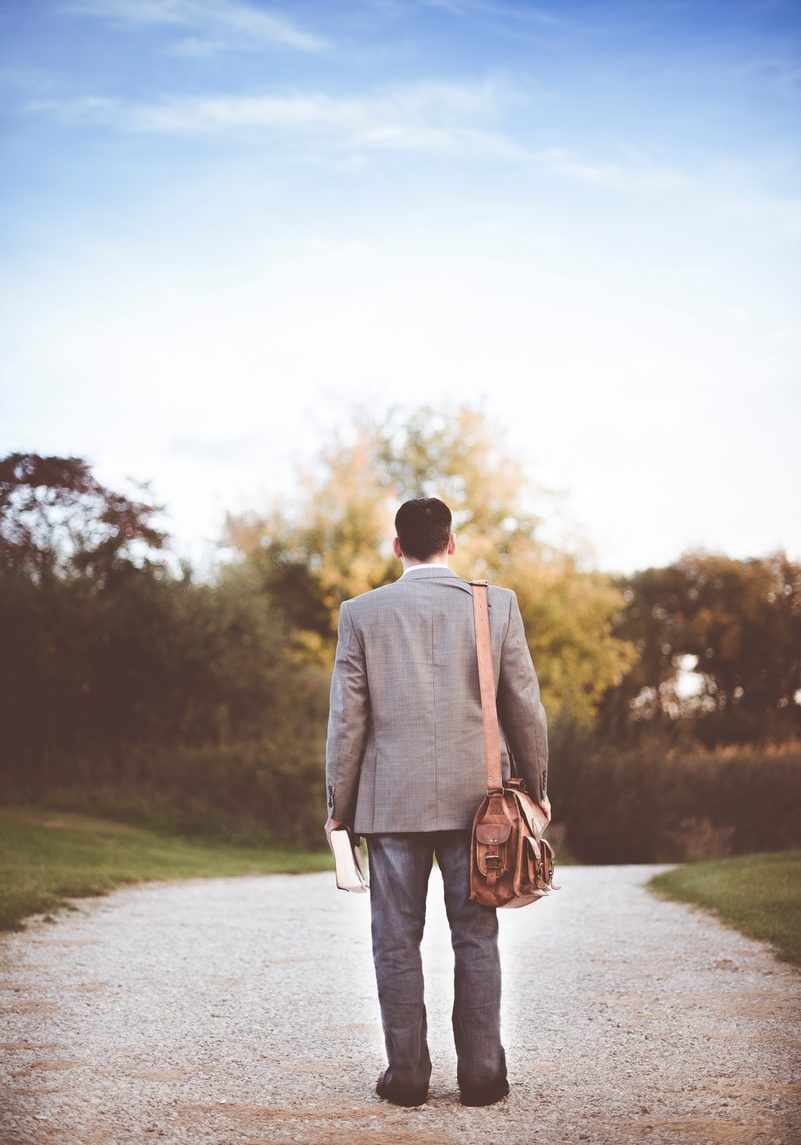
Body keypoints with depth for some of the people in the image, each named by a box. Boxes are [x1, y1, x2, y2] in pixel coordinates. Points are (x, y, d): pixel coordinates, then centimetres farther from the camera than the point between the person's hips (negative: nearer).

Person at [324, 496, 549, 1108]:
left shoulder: (362, 612, 0)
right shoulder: (498, 604, 0)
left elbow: (347, 717, 0)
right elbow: (525, 706, 3)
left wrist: (339, 803, 8)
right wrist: (536, 786, 14)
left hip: (392, 799, 0)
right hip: (474, 796, 1)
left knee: (397, 941, 6)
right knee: (476, 937, 8)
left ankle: (407, 1074, 9)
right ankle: (481, 1074, 10)